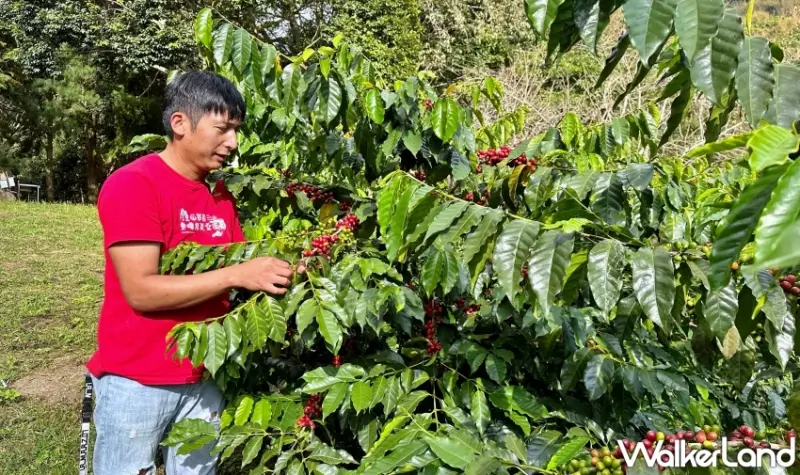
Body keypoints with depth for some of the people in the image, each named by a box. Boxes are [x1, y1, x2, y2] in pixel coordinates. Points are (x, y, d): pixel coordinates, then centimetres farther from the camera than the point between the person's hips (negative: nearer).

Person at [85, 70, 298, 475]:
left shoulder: (221, 195, 7)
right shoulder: (131, 185, -15)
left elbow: (233, 276, 8)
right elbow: (141, 291, -21)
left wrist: (275, 273, -12)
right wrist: (236, 274, -26)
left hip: (204, 380, 6)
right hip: (135, 383, -6)